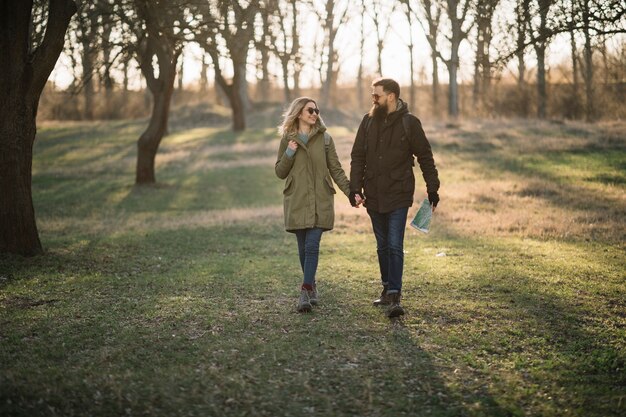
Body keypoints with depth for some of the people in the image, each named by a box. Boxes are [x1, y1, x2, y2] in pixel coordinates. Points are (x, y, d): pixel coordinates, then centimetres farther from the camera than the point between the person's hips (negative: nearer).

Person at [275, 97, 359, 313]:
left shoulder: (324, 138, 5)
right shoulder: (287, 139, 6)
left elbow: (336, 170, 5)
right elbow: (280, 172, 8)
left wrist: (350, 192, -7)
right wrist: (289, 154, -9)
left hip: (320, 202, -1)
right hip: (297, 202, 1)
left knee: (312, 246, -11)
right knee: (303, 248, 5)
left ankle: (306, 291, -15)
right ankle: (311, 287, 21)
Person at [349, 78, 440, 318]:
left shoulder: (409, 123, -5)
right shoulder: (368, 122, 6)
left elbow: (425, 157, 0)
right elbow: (358, 157, 6)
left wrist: (432, 189, -2)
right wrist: (355, 188, -4)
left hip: (398, 196, -4)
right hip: (374, 197, 5)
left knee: (395, 246, -10)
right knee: (383, 246, 14)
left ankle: (394, 297, -11)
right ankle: (388, 289, 25)